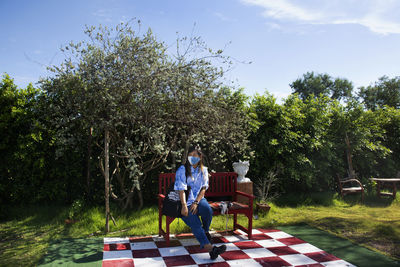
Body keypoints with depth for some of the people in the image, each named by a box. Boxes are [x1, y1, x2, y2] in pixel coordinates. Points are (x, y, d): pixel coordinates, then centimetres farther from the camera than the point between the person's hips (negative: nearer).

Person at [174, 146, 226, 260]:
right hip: (186, 202, -3)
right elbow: (181, 189, -11)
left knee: (208, 210, -31)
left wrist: (196, 203, -13)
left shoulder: (203, 170, 9)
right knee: (195, 224, -26)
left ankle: (205, 230, -1)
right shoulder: (182, 170, -2)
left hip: (199, 199, 3)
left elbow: (203, 189, 3)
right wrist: (184, 205, -25)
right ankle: (210, 248, -38)